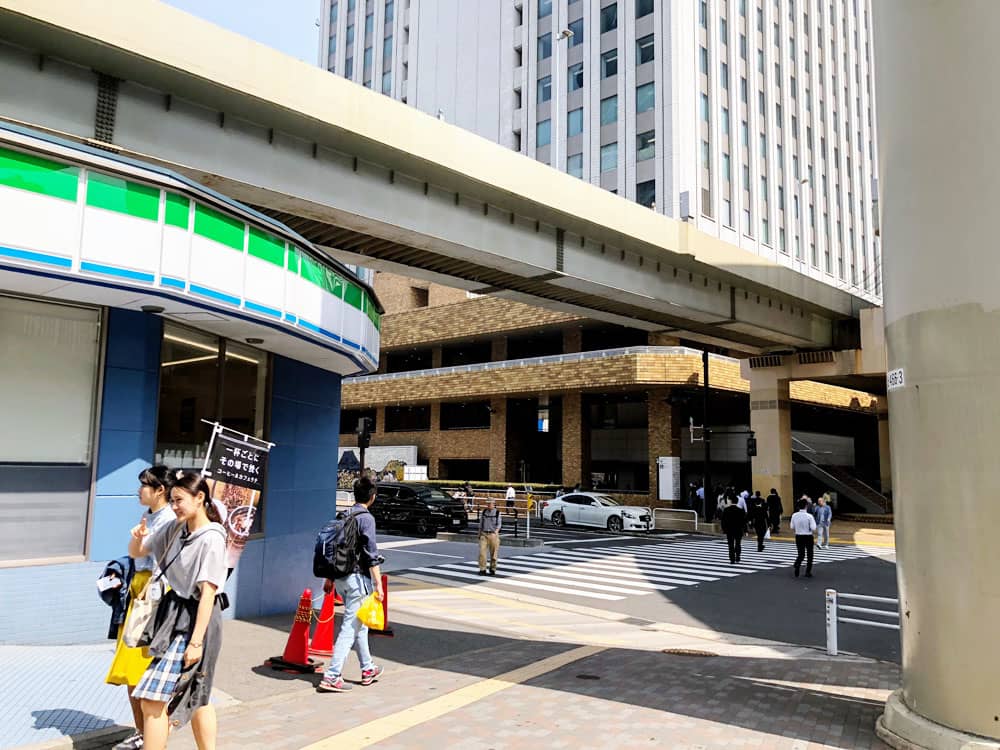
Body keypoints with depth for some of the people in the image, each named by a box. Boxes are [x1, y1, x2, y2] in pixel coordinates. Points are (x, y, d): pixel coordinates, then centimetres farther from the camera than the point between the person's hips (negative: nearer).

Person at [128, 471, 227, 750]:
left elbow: (208, 593, -20)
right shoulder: (174, 529, 5)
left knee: (153, 699, -8)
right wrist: (137, 537, -7)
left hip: (193, 620, -8)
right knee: (195, 697, 18)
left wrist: (195, 641, -21)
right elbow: (136, 553, 16)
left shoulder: (211, 538, -18)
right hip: (173, 614, 8)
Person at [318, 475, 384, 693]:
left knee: (359, 624, 19)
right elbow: (371, 555, -15)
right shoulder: (366, 518, -12)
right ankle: (331, 676, -6)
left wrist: (329, 579, 20)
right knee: (350, 627, -4)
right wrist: (378, 584, -13)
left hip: (340, 577, 8)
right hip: (357, 578, -8)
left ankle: (368, 669, 30)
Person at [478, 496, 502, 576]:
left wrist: (495, 533, -23)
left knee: (493, 554, 4)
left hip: (493, 535, -2)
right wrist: (479, 534, 14)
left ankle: (492, 570, 19)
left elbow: (499, 525, -7)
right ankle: (482, 570, -8)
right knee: (482, 552, -11)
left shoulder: (497, 513, -4)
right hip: (484, 534, 2)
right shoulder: (484, 512, 7)